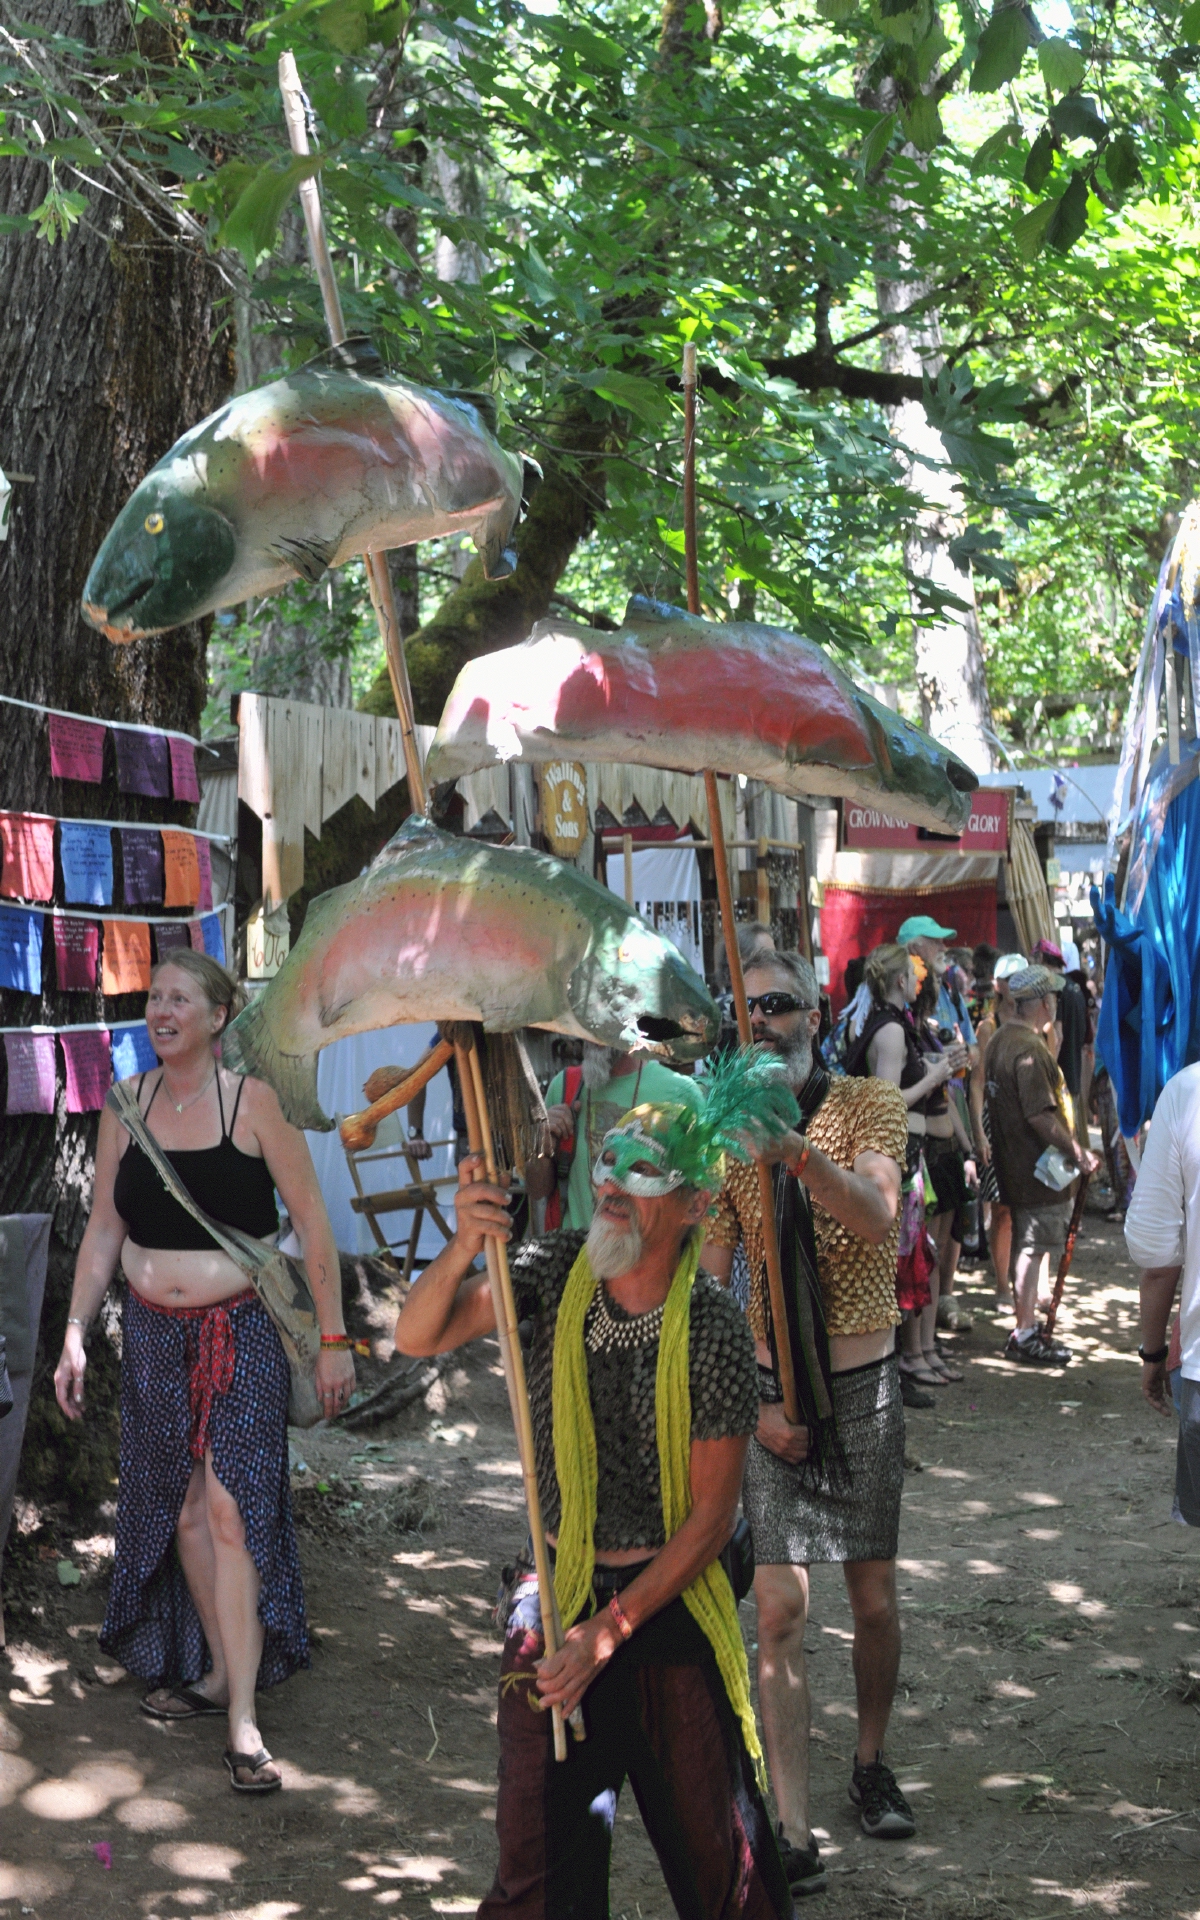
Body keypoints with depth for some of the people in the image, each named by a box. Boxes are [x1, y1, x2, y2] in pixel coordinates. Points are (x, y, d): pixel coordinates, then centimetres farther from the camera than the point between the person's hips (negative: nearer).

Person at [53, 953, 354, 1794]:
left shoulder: (253, 1102, -9)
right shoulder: (127, 1107, 3)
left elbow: (314, 1223, -6)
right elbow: (104, 1230, 9)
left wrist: (334, 1338, -7)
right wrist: (76, 1333, 3)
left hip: (242, 1330, -4)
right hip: (154, 1332, 4)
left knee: (230, 1508, -10)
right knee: (181, 1508, 10)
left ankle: (244, 1719, -8)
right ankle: (217, 1669, 26)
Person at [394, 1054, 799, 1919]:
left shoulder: (713, 1330, -17)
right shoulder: (556, 1272, -7)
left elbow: (711, 1516, -13)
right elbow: (418, 1337, -13)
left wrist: (608, 1631, -15)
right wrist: (464, 1248, -32)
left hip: (672, 1601, -3)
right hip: (556, 1591, 3)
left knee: (717, 1848, 7)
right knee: (539, 1843, 10)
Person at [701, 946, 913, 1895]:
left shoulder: (870, 1104, -5)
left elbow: (877, 1216, -25)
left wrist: (796, 1147, -42)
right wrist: (750, 1405, -7)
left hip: (864, 1387, 0)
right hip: (770, 1392, 0)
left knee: (874, 1598, 10)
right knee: (781, 1611, -5)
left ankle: (872, 1762, 35)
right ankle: (793, 1835, -2)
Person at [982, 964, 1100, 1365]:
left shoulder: (999, 1041, 10)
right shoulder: (1029, 1048, -21)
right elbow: (1040, 1116, -25)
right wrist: (1077, 1152, -17)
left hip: (1013, 1163, 10)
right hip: (1037, 1167, -10)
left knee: (1026, 1247, 17)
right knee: (1033, 1248, -3)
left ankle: (1027, 1329, 26)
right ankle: (1025, 1336, 3)